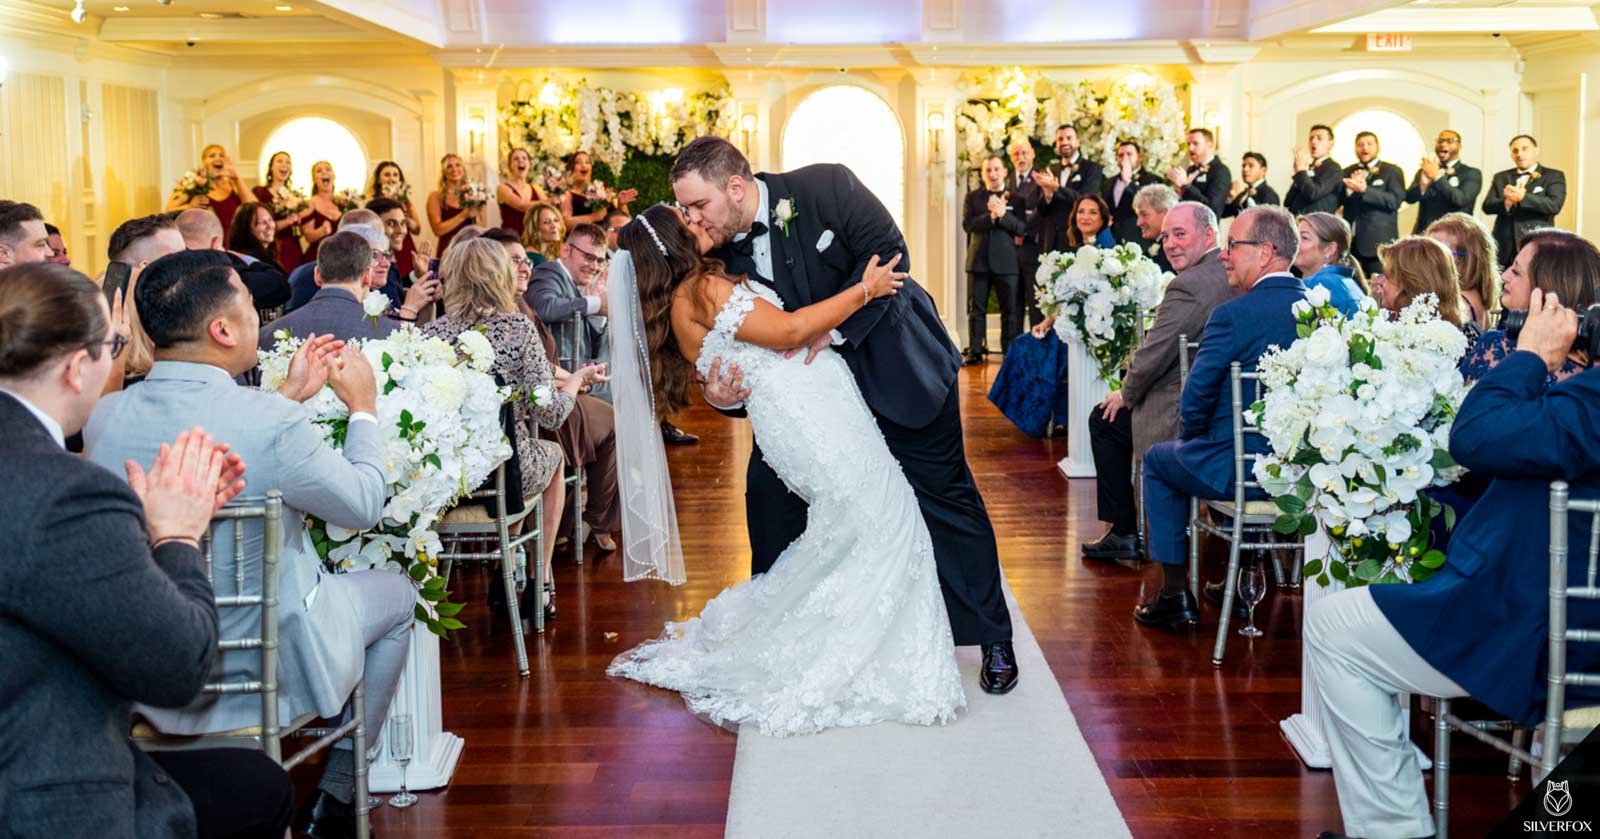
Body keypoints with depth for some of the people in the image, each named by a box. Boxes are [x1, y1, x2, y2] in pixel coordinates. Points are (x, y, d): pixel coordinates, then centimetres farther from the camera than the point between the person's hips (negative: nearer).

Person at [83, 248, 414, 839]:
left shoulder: (104, 416, -10)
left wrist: (289, 395, 14)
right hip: (267, 672, -6)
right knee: (396, 592, 22)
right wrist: (363, 408, 3)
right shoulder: (272, 424, -28)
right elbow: (365, 506, -10)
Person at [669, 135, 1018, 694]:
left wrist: (831, 327, -29)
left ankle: (994, 639, 17)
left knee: (944, 495, 2)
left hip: (896, 366, -4)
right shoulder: (726, 258, -8)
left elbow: (888, 252, -23)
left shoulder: (825, 187, -20)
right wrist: (722, 396, -26)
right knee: (770, 488, 0)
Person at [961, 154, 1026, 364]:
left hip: (1006, 261, -1)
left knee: (1010, 310, 2)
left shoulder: (1015, 198, 5)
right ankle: (975, 351, 9)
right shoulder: (973, 197, 9)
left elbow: (1022, 228, -5)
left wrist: (1003, 214, -19)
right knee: (976, 309, 4)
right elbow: (967, 224, -5)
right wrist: (990, 215, -19)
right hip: (978, 260, 1)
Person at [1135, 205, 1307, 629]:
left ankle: (1175, 595, 20)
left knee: (1157, 460, 21)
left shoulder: (1232, 315, -18)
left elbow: (1196, 399, -15)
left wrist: (1192, 439, 6)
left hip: (1241, 471, -6)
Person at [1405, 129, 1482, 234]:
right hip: (1423, 236, 3)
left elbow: (1462, 200, -13)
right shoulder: (1424, 171, 15)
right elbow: (1409, 198, 2)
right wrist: (1423, 184, -20)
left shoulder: (1471, 174, 4)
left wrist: (1437, 177, -19)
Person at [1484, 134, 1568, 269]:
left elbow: (1555, 205, -10)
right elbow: (1487, 206, 6)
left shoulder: (1554, 176, 6)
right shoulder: (1501, 177, 16)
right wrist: (1506, 202, -16)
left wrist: (1523, 197, -22)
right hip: (1504, 247, 3)